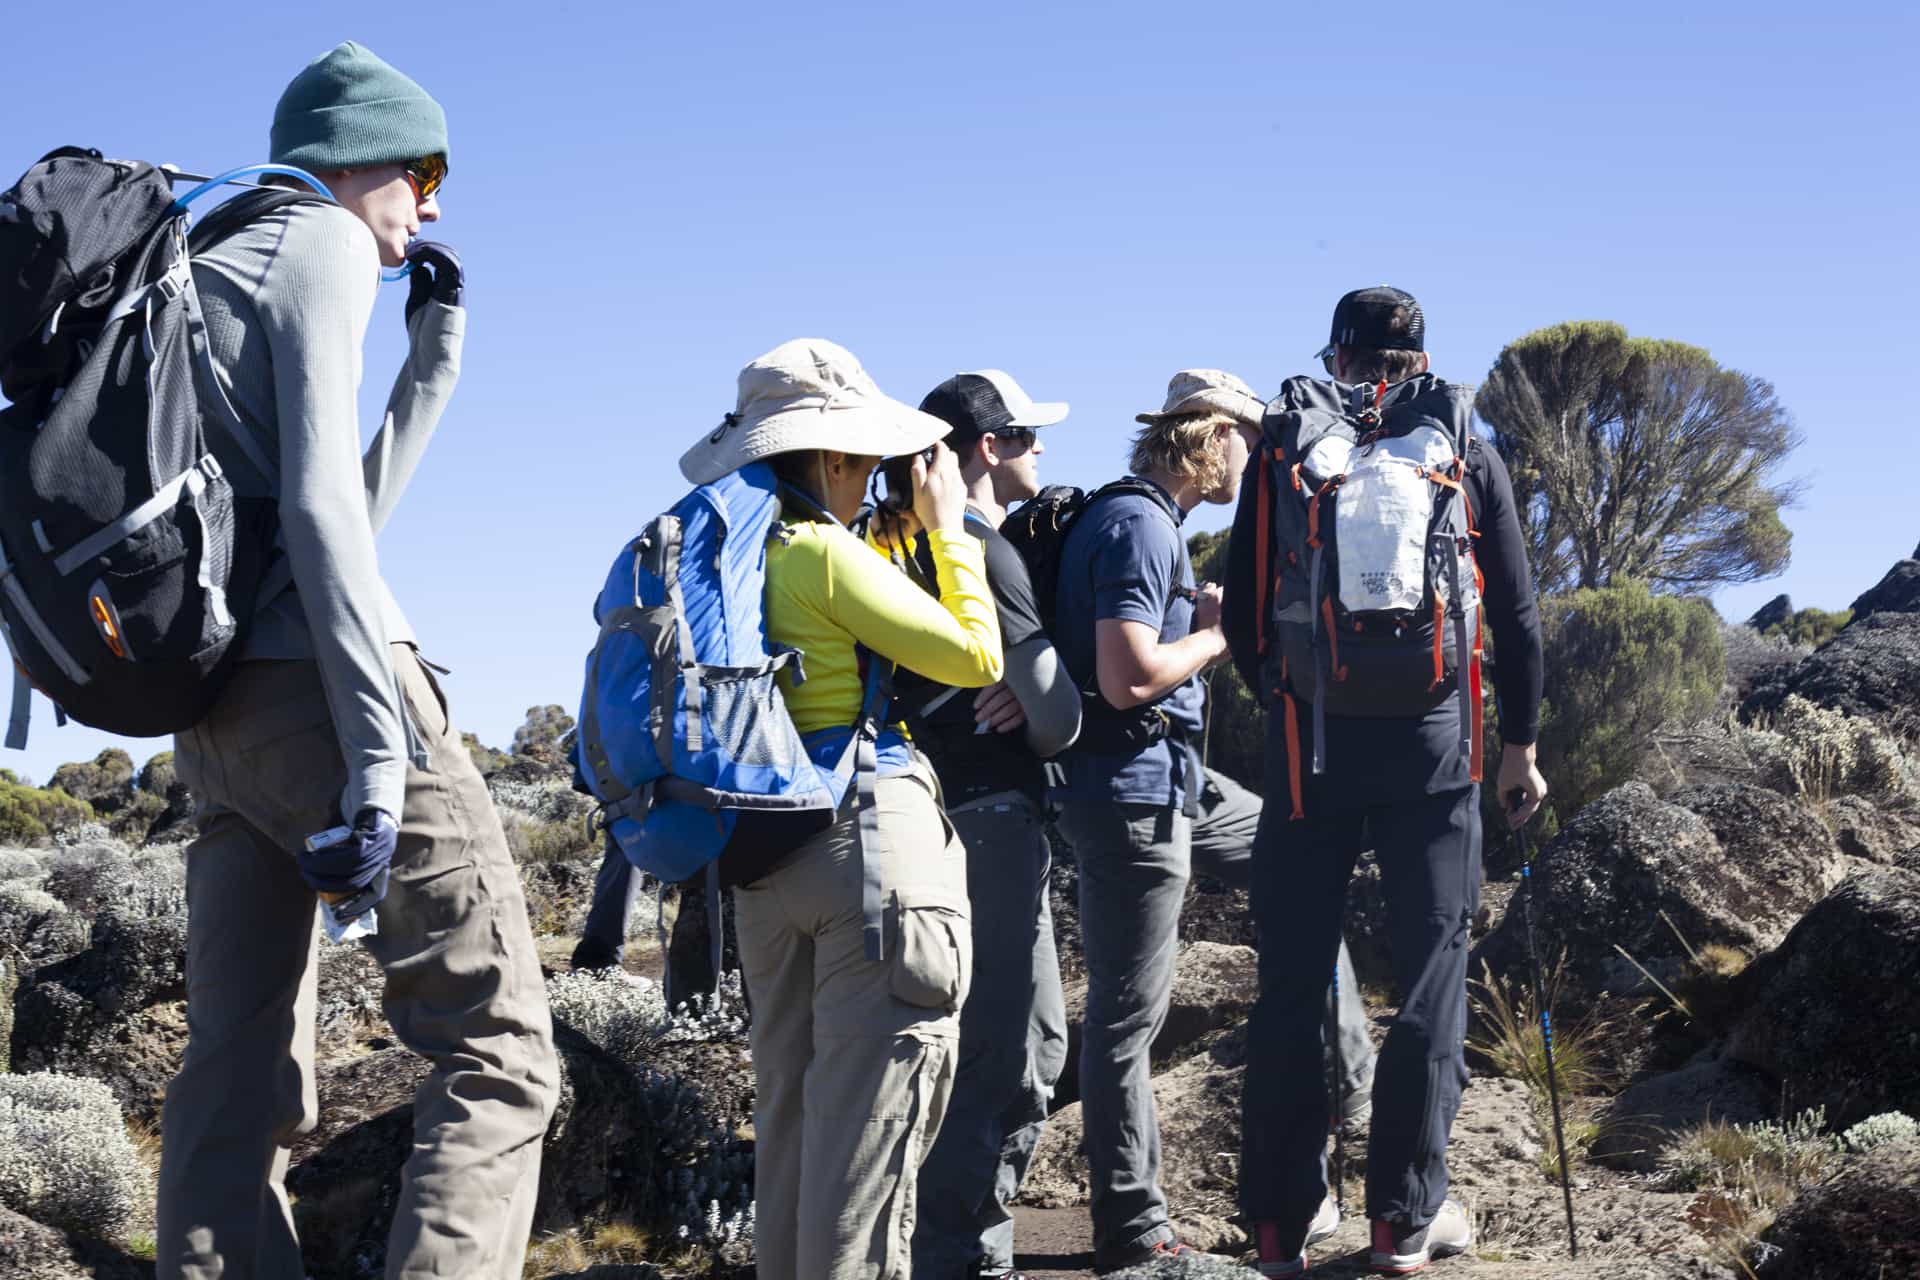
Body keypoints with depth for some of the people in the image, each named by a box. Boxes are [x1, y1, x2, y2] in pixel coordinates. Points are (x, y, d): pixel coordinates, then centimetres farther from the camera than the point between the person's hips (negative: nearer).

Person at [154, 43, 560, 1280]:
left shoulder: (210, 272, 25)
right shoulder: (322, 243, 0)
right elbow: (321, 506, -14)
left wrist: (435, 359, 25)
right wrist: (382, 752, -20)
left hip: (216, 709, 9)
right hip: (315, 680, -9)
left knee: (240, 1083, 5)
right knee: (500, 1050, -8)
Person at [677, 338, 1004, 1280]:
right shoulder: (825, 554, -11)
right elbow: (974, 656, -6)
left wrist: (900, 536, 26)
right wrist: (948, 529, 5)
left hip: (763, 862, 9)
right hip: (870, 835, -9)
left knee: (792, 1104, 16)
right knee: (871, 1113, -5)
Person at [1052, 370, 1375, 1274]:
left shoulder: (1153, 522, 14)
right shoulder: (1137, 525, -18)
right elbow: (1127, 678, -27)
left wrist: (1219, 627, 5)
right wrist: (1217, 632, -11)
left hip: (1175, 781, 10)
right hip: (1131, 792, -10)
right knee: (1126, 1015, -2)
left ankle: (1347, 1075, 32)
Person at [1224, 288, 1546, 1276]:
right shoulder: (1467, 454, 4)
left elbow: (1242, 615, 3)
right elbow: (1516, 613, 5)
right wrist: (1520, 740, 15)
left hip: (1309, 741, 1)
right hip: (1433, 742, 0)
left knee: (1291, 980, 6)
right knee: (1431, 974, 7)